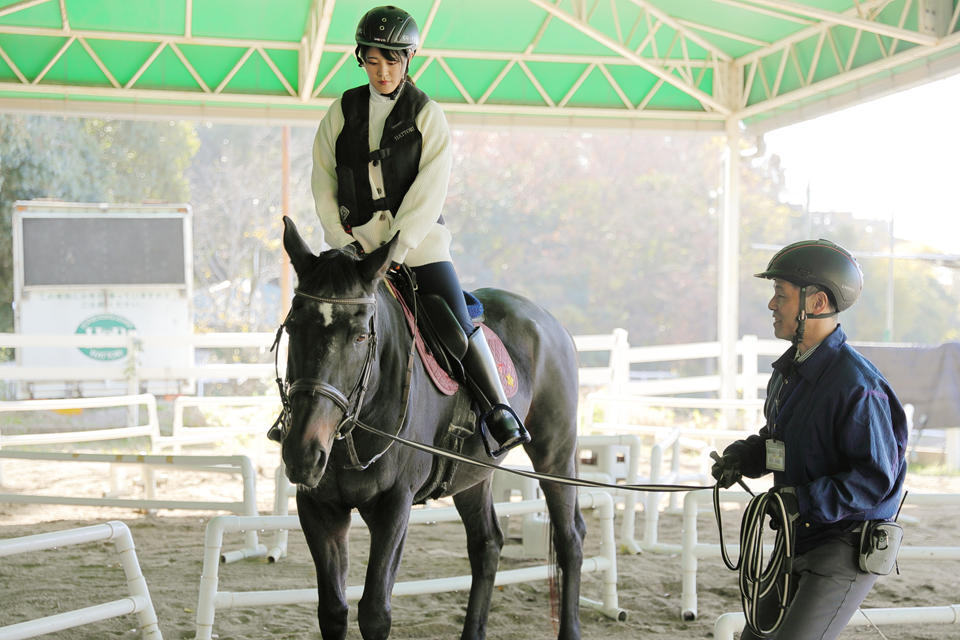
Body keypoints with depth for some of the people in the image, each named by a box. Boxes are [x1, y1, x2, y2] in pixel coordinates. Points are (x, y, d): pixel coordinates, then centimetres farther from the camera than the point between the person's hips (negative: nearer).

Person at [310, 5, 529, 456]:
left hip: (418, 241, -2)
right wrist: (342, 241, -3)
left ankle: (499, 411, -1)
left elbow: (428, 194, -8)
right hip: (357, 241, 2)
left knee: (457, 327, -13)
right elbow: (323, 183, 8)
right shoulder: (342, 113, 6)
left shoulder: (427, 115, -1)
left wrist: (396, 250, -17)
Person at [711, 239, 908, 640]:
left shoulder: (856, 385, -22)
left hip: (848, 550, -9)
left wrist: (803, 501, -27)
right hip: (800, 543, 9)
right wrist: (742, 457, -1)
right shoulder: (792, 367, 7)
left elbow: (877, 478, -23)